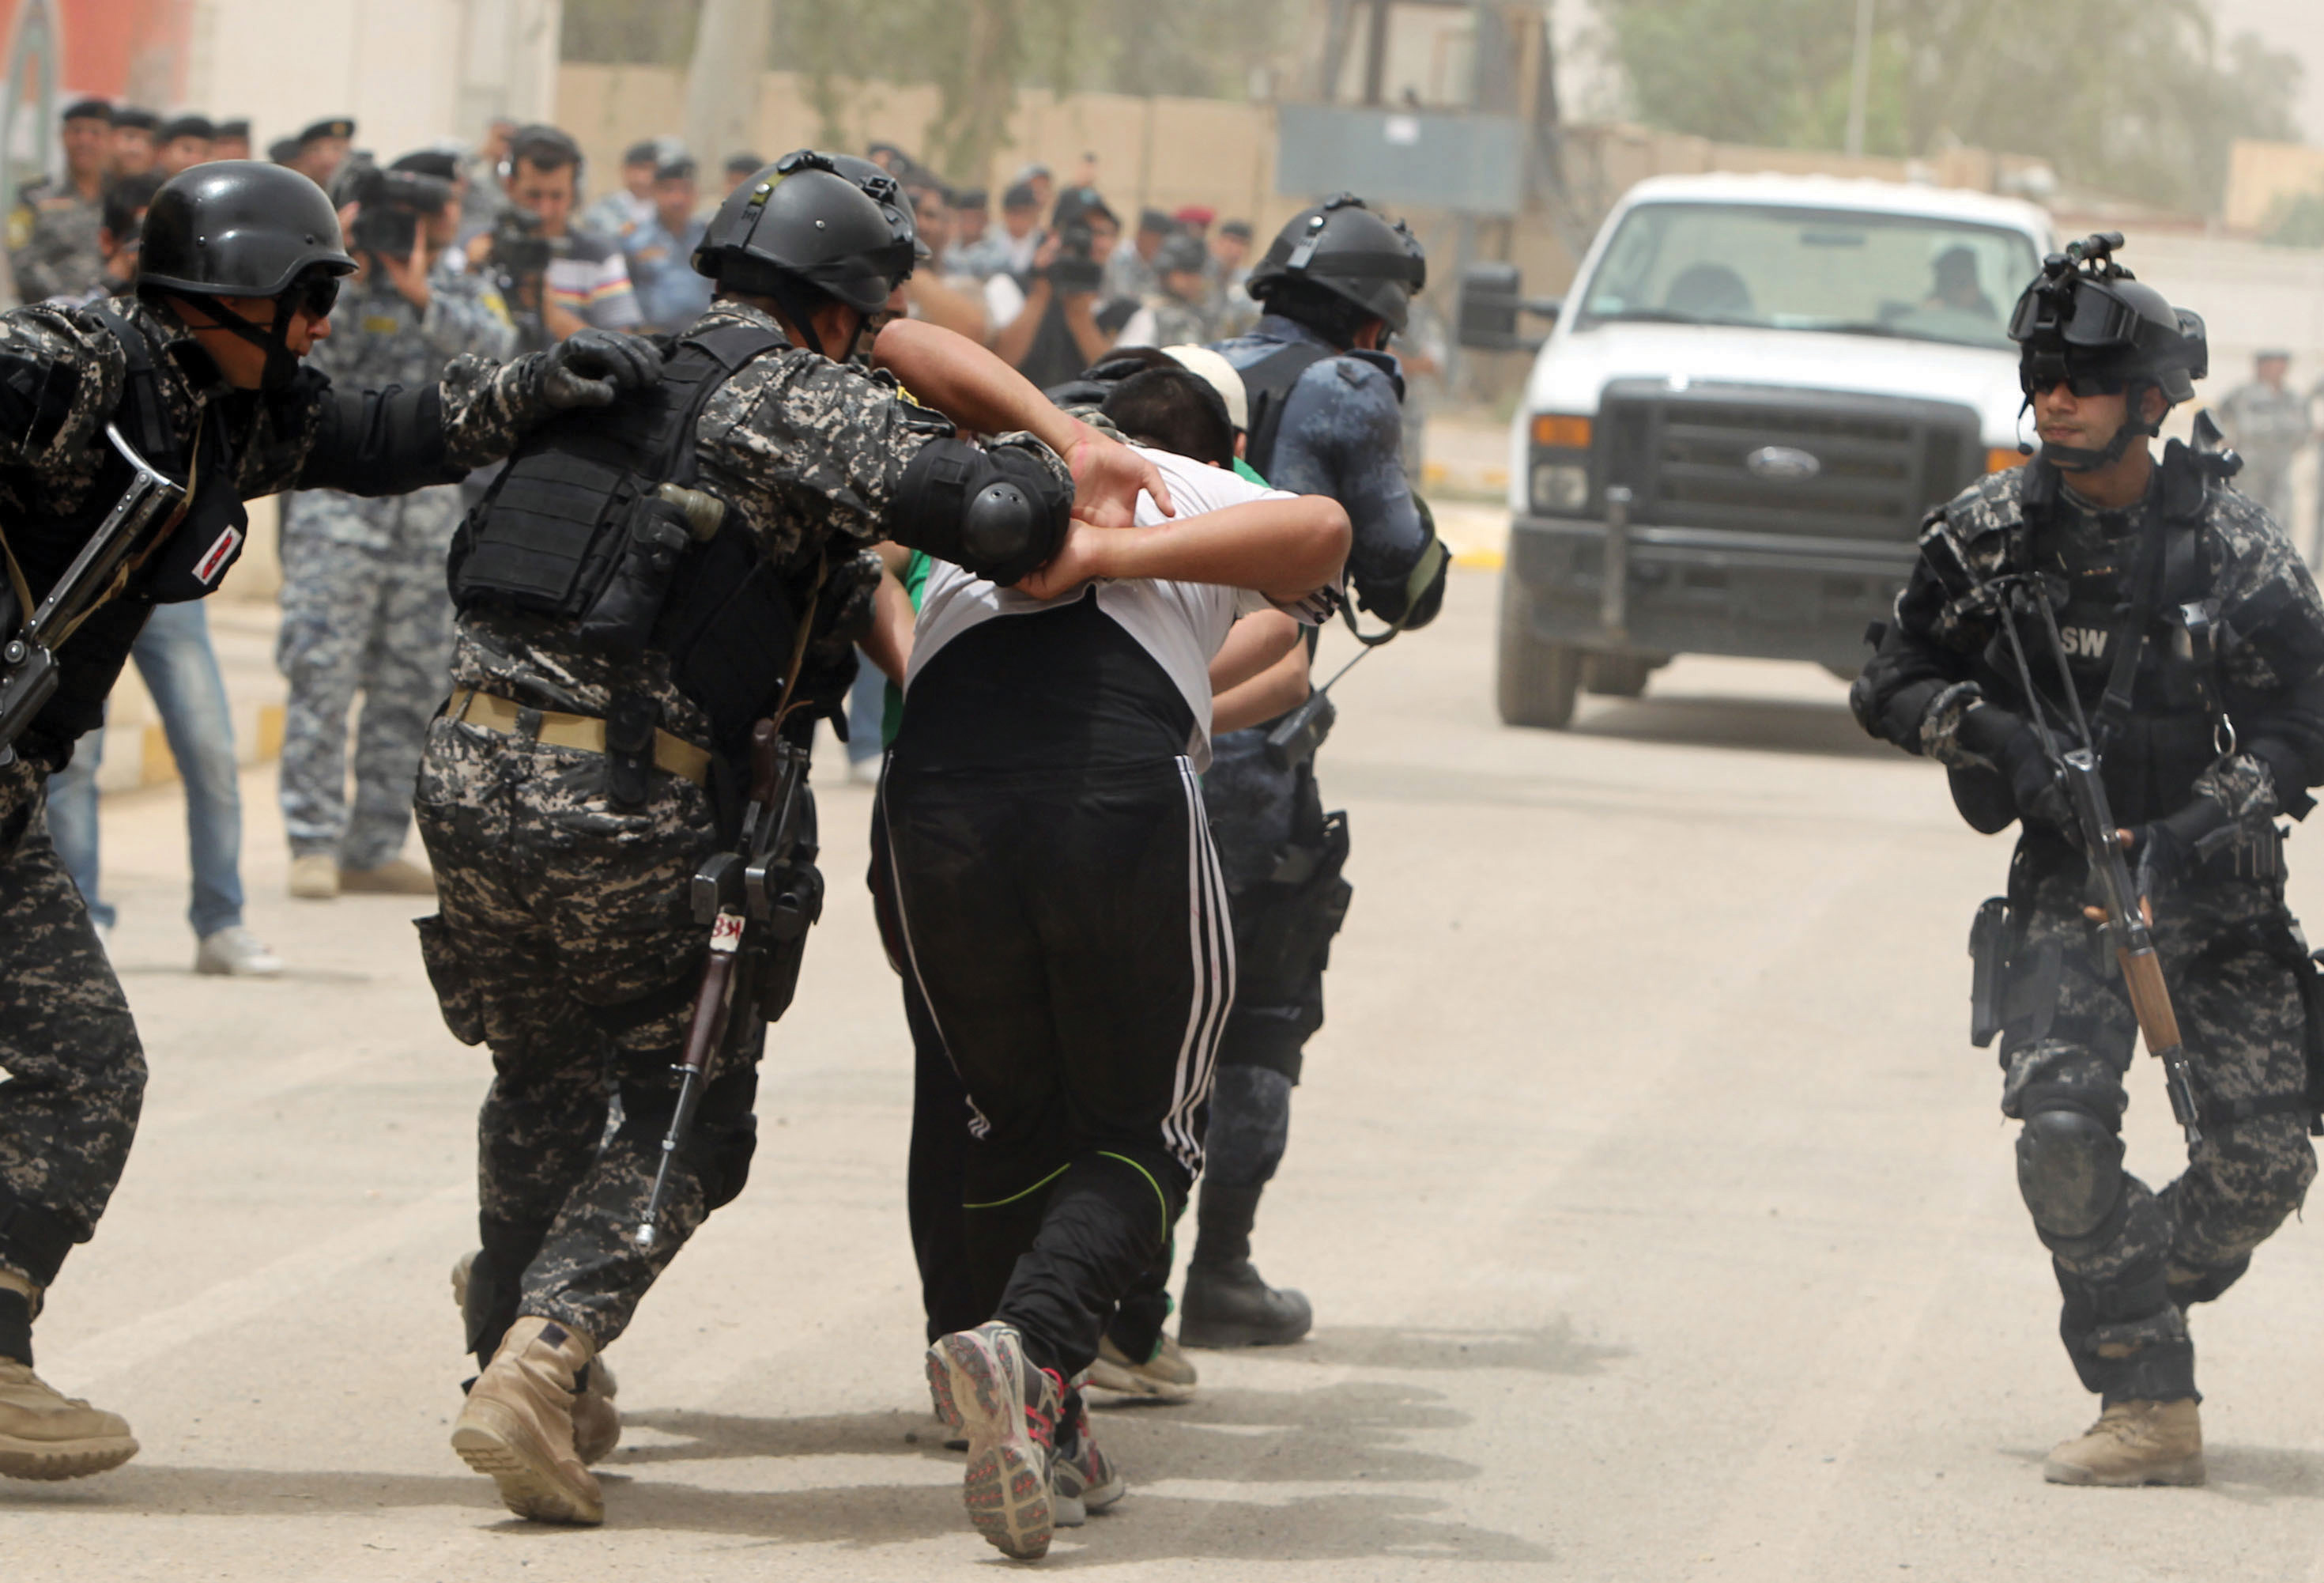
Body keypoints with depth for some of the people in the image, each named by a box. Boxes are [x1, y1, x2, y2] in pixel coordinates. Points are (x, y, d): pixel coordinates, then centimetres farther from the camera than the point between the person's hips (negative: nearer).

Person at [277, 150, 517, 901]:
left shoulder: (468, 294, 14)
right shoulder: (342, 283, 2)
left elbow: (494, 344, -7)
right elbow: (316, 360, -10)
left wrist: (421, 294, -17)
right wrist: (350, 282, -16)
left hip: (431, 505, 5)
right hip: (341, 502, -5)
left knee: (412, 683, 5)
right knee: (324, 671, -11)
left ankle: (375, 849, 11)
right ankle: (314, 845, -11)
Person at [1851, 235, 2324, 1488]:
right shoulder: (1987, 535, -5)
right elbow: (1890, 684, 5)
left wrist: (2223, 817, -21)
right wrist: (1986, 728, -14)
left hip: (2214, 884, 0)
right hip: (2068, 879, 0)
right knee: (2061, 1125, -21)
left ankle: (2137, 1301, 27)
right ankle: (2149, 1406, -13)